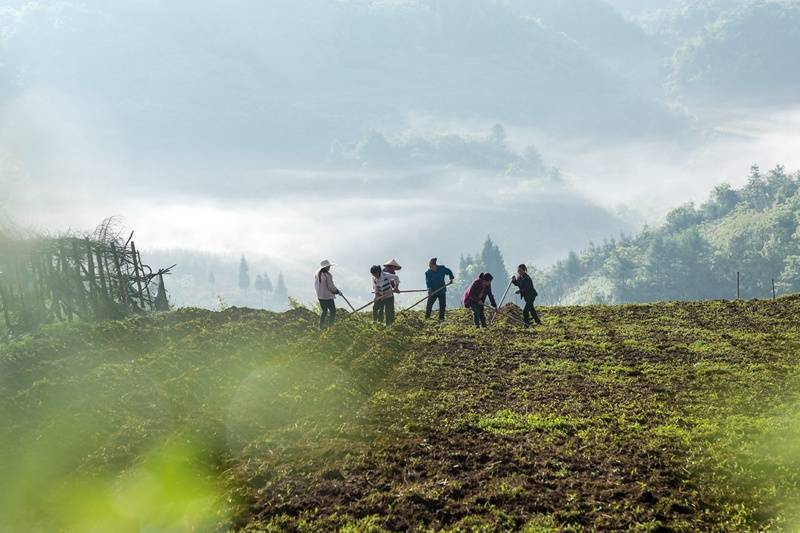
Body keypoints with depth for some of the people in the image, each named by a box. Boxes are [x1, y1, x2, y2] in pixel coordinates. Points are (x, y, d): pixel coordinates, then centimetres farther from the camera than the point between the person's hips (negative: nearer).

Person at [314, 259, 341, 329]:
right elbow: (331, 287, -19)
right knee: (333, 311, 6)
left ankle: (321, 326, 22)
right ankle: (330, 326, 4)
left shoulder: (317, 274, 3)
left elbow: (315, 285, 11)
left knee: (324, 311, 21)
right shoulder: (328, 275, -21)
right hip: (328, 297, -8)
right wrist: (337, 291, -2)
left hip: (320, 296, 8)